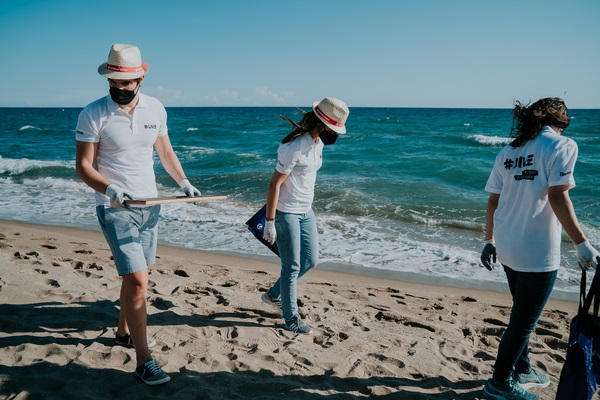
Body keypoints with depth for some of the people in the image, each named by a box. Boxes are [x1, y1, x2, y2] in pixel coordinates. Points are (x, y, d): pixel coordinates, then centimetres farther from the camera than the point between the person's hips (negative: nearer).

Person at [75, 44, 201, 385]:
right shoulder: (93, 114, -10)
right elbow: (84, 166, -10)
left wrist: (184, 181, 3)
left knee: (136, 275, 18)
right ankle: (144, 360, 1)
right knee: (137, 280, -11)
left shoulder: (155, 109, 4)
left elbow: (165, 152, 16)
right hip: (115, 209, -5)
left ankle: (124, 330, 40)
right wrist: (109, 189, -27)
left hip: (149, 206, 5)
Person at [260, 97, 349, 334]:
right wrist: (270, 222, -21)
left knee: (310, 260, 15)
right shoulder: (295, 148, -24)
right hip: (286, 213, -9)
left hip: (306, 211, 9)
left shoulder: (318, 142, 3)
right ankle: (291, 319, 20)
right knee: (292, 266, 2)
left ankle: (273, 295, 34)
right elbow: (274, 184, -22)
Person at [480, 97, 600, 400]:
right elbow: (557, 197, -19)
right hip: (537, 251, -7)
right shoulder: (561, 146, -8)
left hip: (507, 247, 7)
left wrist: (489, 241, 16)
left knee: (523, 312, 24)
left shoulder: (508, 151, 10)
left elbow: (493, 201, 9)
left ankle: (522, 370, 39)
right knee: (524, 320, 7)